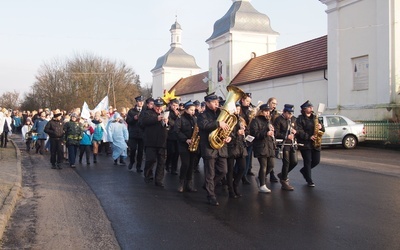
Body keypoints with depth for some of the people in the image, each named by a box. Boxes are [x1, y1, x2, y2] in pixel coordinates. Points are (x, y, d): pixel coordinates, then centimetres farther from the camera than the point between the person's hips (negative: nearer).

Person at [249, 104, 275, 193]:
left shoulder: (268, 121, 22)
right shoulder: (255, 121, -4)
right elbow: (254, 133, -15)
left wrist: (272, 131, 9)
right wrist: (266, 133, -22)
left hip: (269, 146, 8)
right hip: (261, 146, -8)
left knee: (271, 165, 6)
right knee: (263, 166, -10)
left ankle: (261, 177, 30)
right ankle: (262, 186, -3)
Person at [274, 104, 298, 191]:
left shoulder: (293, 119, 10)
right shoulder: (279, 120, -9)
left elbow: (297, 129, 21)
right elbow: (276, 134, -13)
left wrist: (295, 132, -2)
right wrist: (286, 136, -20)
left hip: (293, 144, 7)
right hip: (284, 144, -6)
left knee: (294, 162, 6)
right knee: (286, 162, -4)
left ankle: (282, 174, 28)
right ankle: (284, 182, 7)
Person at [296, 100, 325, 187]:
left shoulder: (315, 117, 15)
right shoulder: (300, 119, -4)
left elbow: (323, 129, 17)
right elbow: (299, 131, -14)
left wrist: (321, 127, -7)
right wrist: (309, 137, -21)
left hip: (315, 143, 6)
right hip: (305, 144, -6)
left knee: (316, 161, 6)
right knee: (307, 161, -3)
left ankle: (304, 170, 32)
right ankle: (309, 181, 5)